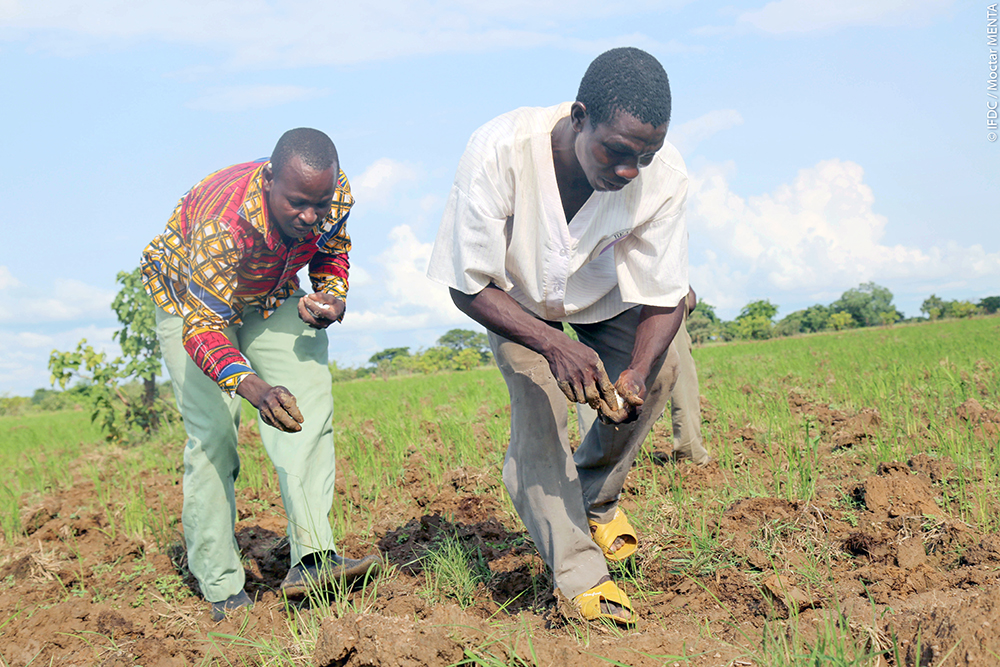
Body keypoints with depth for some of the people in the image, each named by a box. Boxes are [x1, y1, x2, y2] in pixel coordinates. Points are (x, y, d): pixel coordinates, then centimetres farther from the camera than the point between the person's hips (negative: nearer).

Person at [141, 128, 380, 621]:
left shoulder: (334, 197, -24)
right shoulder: (222, 223, -42)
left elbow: (332, 253, 0)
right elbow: (203, 327, -45)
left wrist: (333, 299, -22)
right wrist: (256, 389, -63)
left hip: (271, 298, 5)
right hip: (191, 301, -5)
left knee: (311, 409, -15)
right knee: (212, 436, -16)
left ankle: (312, 557, -20)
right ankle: (221, 592, -8)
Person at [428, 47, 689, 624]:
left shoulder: (666, 177, -34)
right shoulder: (499, 152, -41)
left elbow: (661, 299, -23)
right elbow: (468, 287, -31)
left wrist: (636, 375, -43)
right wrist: (554, 344, -46)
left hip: (604, 289, 3)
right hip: (514, 294, -2)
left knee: (659, 367, -16)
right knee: (538, 404, -20)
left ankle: (596, 500, 9)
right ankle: (580, 575, -11)